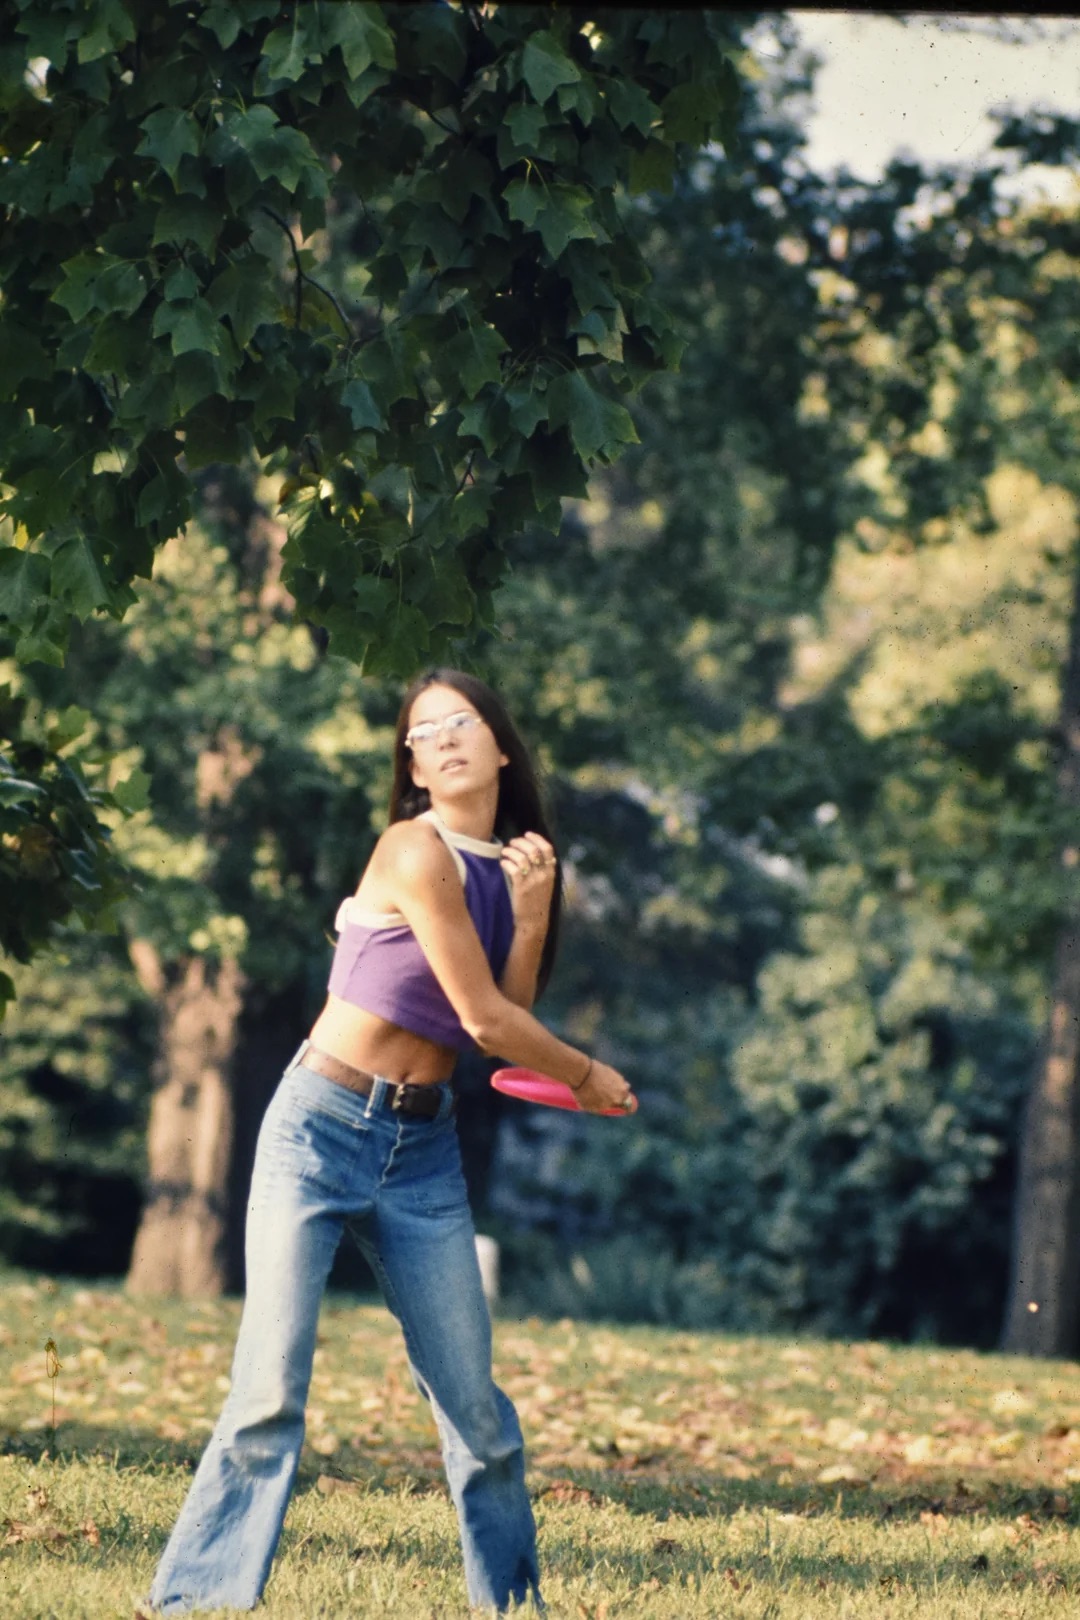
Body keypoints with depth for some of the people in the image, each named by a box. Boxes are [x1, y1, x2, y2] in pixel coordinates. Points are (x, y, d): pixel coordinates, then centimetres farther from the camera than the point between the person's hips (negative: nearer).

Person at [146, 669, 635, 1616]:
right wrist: (590, 1079, 4)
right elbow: (484, 1020, -12)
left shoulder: (509, 862, 11)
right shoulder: (418, 851, -13)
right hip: (322, 1132, -6)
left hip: (424, 1148, 7)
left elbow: (509, 1018, 3)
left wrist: (533, 911, -7)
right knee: (271, 1393, -12)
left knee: (475, 1405, 4)